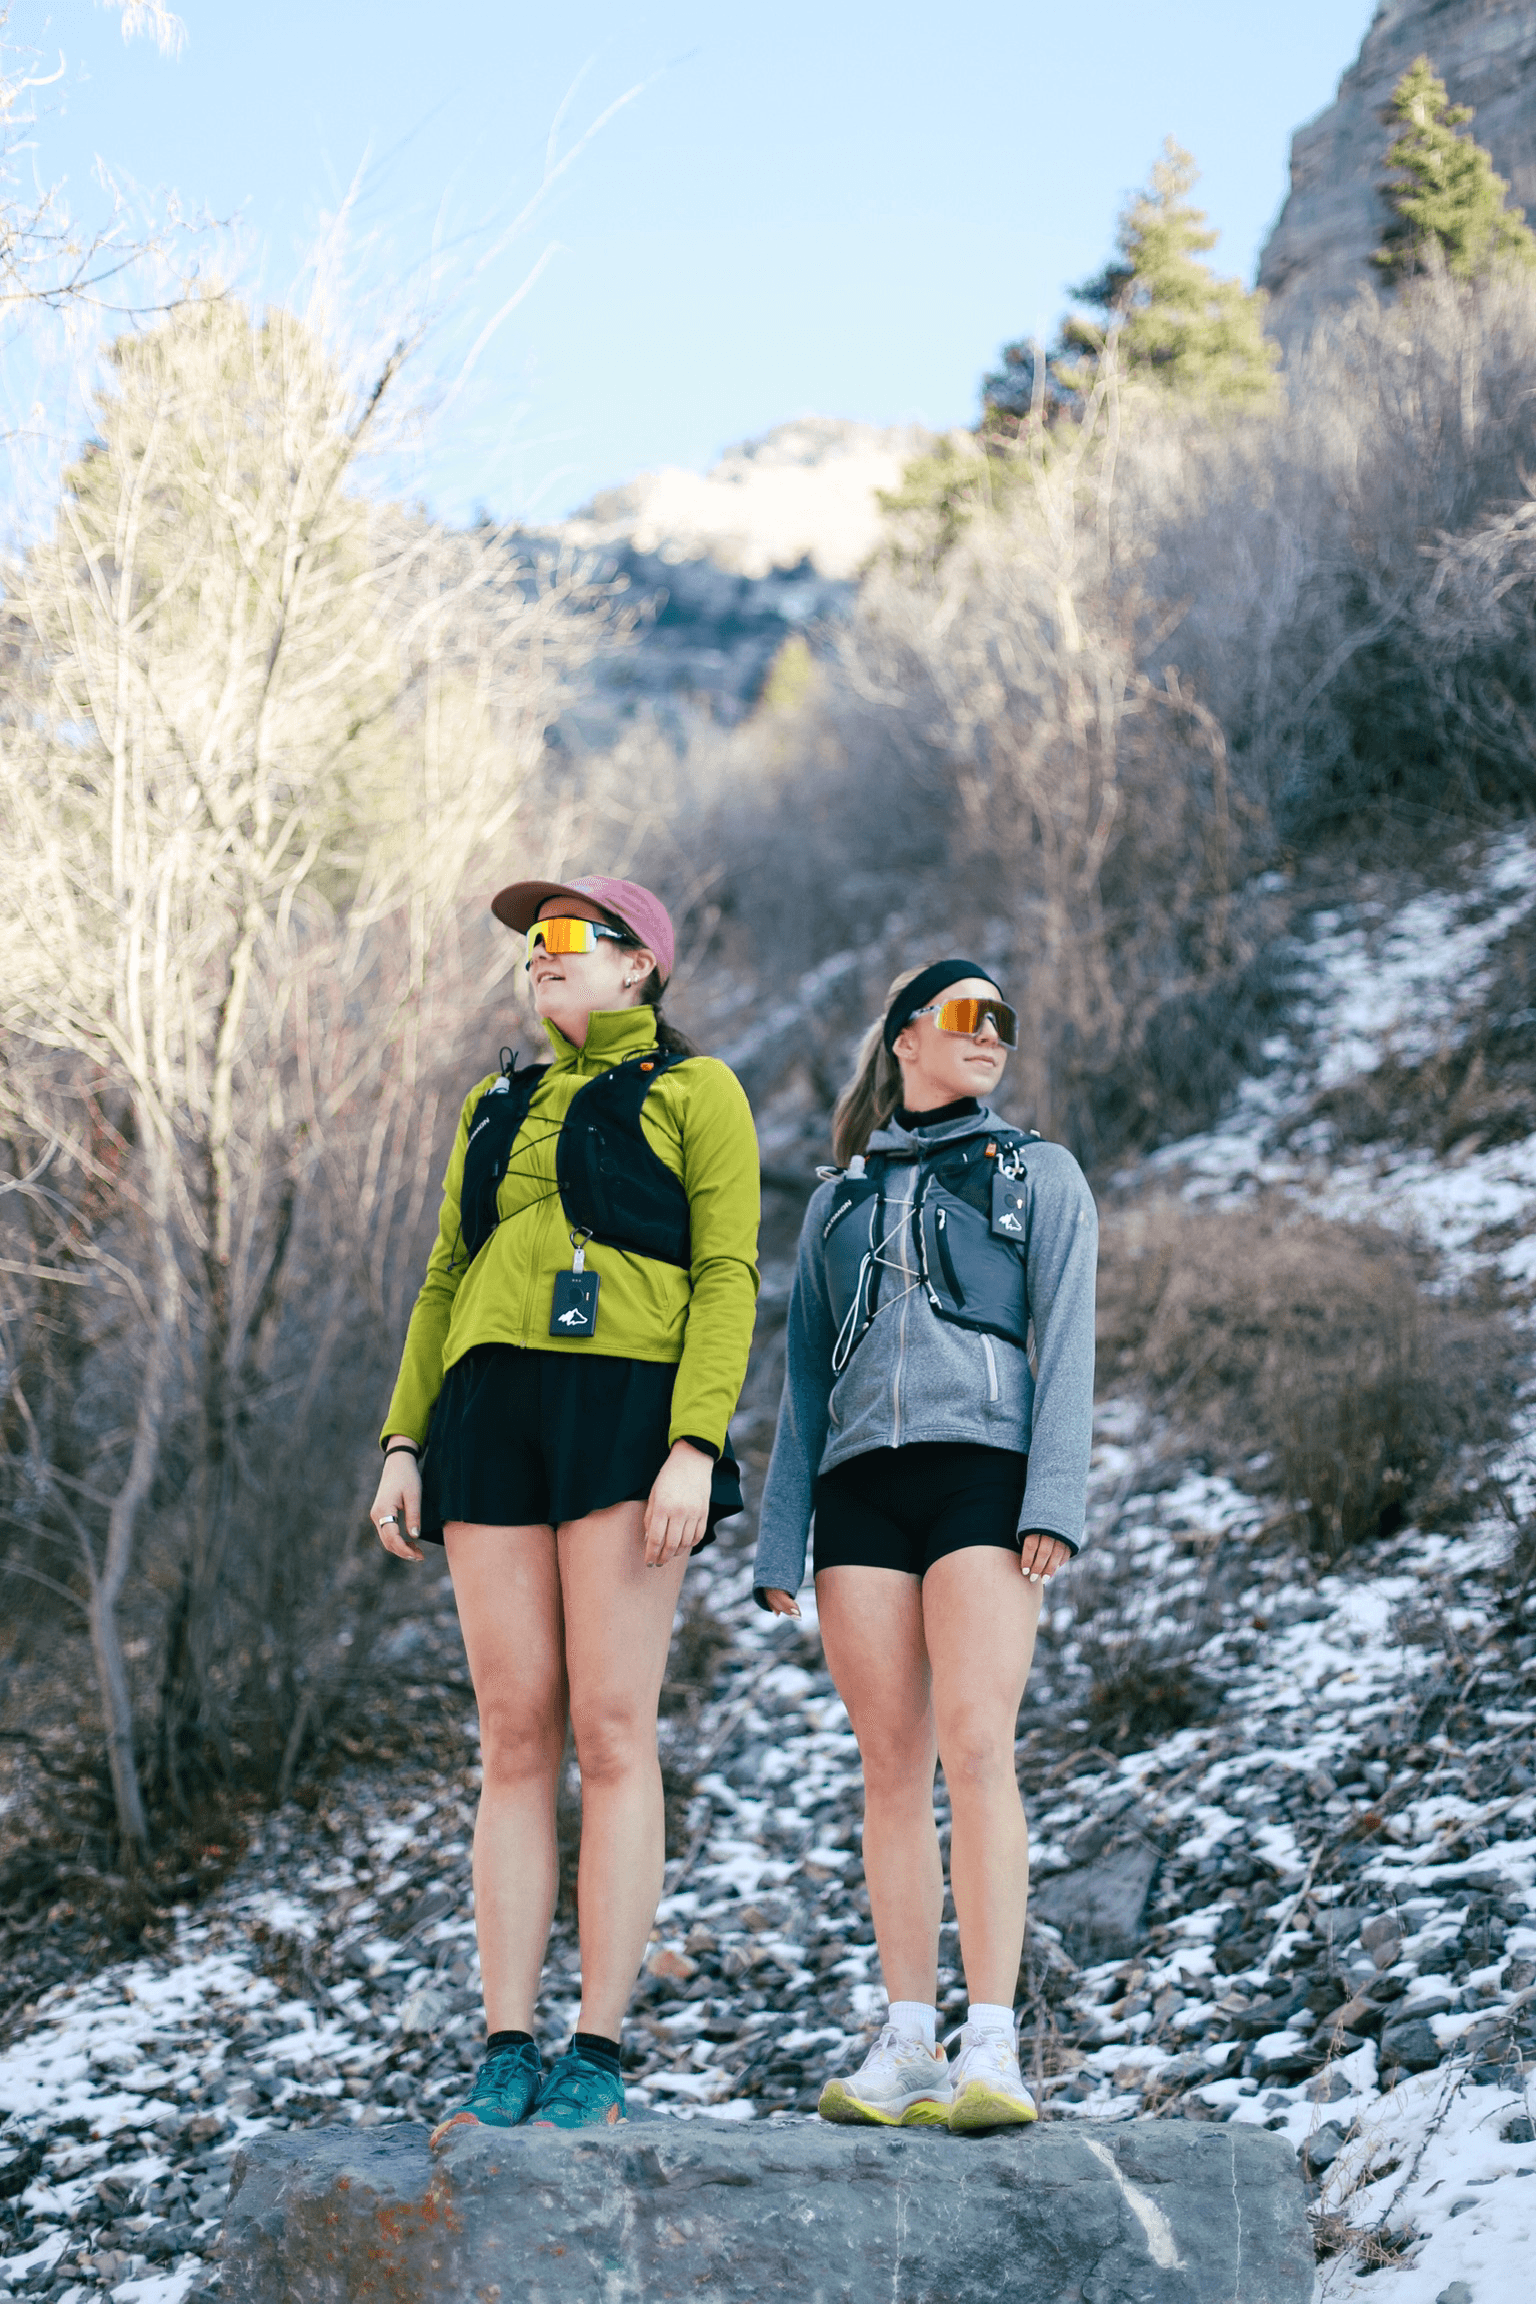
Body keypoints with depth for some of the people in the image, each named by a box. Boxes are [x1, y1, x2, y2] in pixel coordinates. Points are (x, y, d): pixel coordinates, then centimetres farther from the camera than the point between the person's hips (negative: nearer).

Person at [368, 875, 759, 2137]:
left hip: (626, 1414, -5)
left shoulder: (696, 1091, 6)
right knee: (516, 1738, 1)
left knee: (611, 1733, -9)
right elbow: (447, 1282, 20)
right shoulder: (500, 1106, 23)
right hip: (491, 1415, 5)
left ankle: (596, 2063, -6)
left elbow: (727, 1277, -4)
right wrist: (404, 1443, 9)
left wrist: (695, 1445, -16)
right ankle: (506, 2060, 0)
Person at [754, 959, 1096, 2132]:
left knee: (977, 1747, -16)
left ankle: (990, 2051, -21)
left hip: (982, 1470, -3)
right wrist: (778, 1539, 11)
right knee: (892, 1764, -2)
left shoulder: (1038, 1174, 14)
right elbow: (806, 1376, 20)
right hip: (861, 1485, 3)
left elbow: (1066, 1341, 3)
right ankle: (908, 2046, 0)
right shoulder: (840, 1197, 22)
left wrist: (1055, 1499, -11)